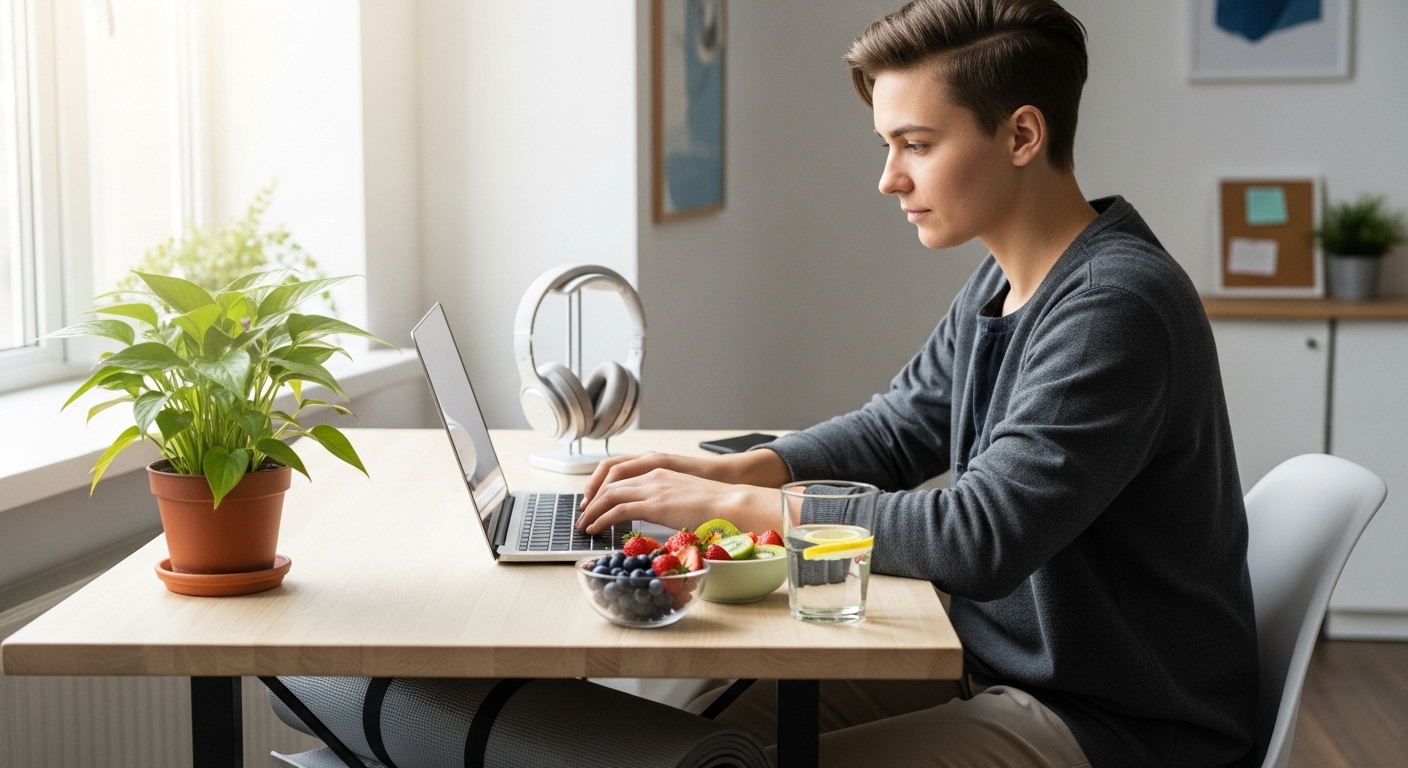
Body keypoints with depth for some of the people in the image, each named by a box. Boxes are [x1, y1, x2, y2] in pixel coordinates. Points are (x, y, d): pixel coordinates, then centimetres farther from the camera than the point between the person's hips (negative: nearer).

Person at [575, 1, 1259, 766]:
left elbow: (982, 538, -29)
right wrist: (733, 469, -2)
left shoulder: (1115, 307, -25)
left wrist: (728, 503, -23)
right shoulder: (1000, 280, 4)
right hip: (1002, 664, 8)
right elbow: (902, 427, 15)